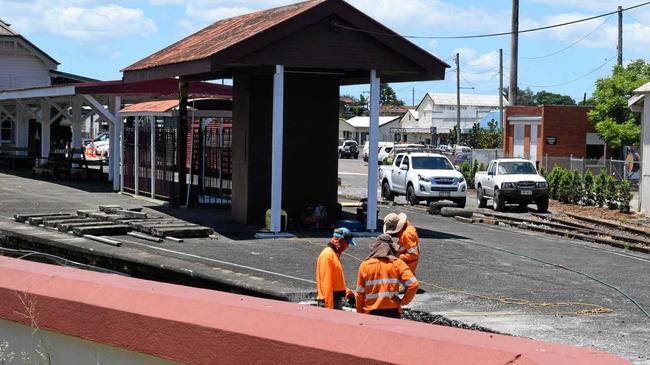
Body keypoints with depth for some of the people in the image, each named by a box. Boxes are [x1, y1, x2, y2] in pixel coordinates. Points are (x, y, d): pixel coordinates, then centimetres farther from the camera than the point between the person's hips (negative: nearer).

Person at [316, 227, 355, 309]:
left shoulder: (335, 254, 16)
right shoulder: (327, 255, -16)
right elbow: (326, 283, -21)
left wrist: (347, 292, 10)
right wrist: (329, 307, -24)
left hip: (337, 300, 10)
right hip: (328, 300, -10)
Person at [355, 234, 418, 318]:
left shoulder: (365, 265, 1)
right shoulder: (397, 263, -2)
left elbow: (360, 293, 4)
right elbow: (413, 284, -12)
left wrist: (360, 314, 13)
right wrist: (403, 301, 2)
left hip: (371, 313, 1)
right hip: (392, 312, -1)